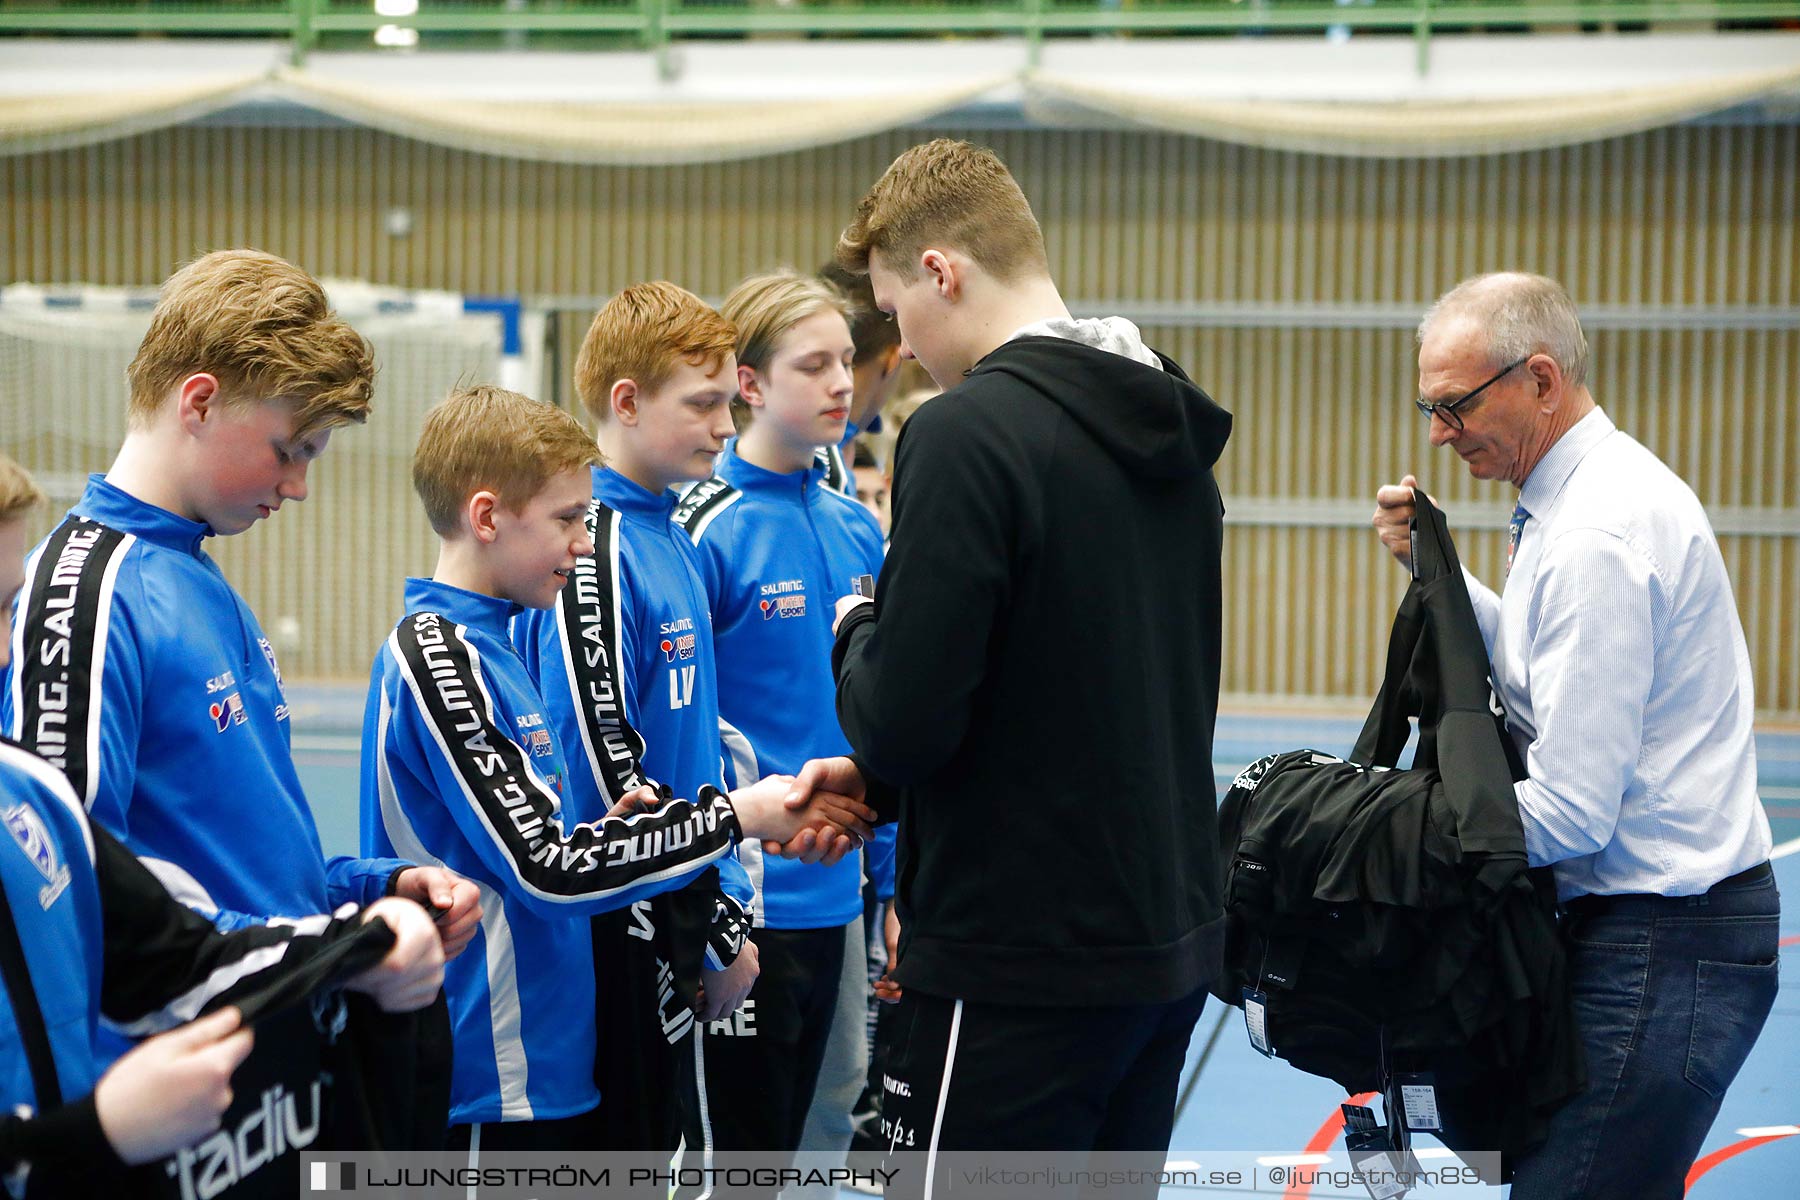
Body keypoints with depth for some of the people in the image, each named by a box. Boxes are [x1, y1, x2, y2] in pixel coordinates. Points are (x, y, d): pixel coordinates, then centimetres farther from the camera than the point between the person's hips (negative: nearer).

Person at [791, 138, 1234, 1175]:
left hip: (1025, 963, -8)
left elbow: (906, 724, -20)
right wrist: (880, 776, 15)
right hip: (1171, 942, 9)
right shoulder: (1171, 440, 10)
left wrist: (857, 635, 2)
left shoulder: (969, 432, -17)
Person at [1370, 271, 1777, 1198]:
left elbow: (1570, 811, -22)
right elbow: (1532, 662, 23)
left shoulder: (1598, 535, -20)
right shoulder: (1607, 484, 12)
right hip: (1667, 920, 11)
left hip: (1664, 943, -11)